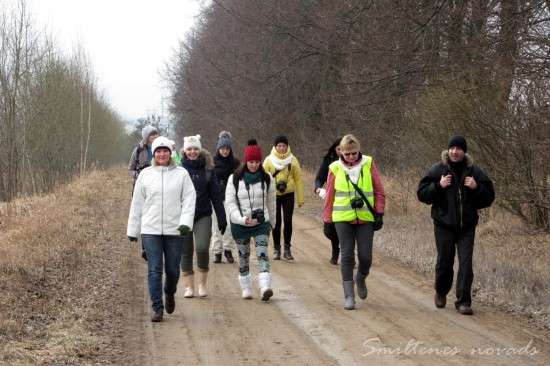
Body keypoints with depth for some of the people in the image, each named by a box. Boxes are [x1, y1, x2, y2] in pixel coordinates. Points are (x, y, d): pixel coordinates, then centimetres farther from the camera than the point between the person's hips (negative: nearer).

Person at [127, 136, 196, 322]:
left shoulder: (181, 174, 3)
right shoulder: (145, 175, 6)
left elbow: (189, 199, 0)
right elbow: (137, 204, 10)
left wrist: (185, 222, -14)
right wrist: (133, 230, 10)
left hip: (174, 230, 0)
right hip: (150, 230, 0)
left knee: (173, 270, 7)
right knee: (154, 270, -5)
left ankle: (169, 293, 37)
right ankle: (157, 308, 0)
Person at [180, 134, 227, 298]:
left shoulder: (207, 169, 2)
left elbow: (216, 195, 5)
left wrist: (222, 218, 4)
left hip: (203, 216, -1)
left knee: (202, 248, -15)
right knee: (186, 251, 4)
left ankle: (202, 283, 3)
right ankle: (189, 286, 16)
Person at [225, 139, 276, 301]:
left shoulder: (267, 179, 3)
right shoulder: (235, 178, -3)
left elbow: (271, 202, 14)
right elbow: (230, 203, -6)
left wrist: (271, 222, 19)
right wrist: (242, 219, -18)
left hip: (261, 222, 0)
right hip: (240, 224, 0)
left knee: (263, 254, -16)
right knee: (243, 257, 10)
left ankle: (265, 287, -29)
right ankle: (246, 288, 24)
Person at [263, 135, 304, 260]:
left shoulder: (292, 160, 1)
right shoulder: (269, 160, -1)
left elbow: (298, 179, 4)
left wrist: (300, 198, 3)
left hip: (288, 195, 0)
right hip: (273, 195, 0)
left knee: (288, 221, -6)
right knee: (276, 222, 2)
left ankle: (287, 248, 5)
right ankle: (277, 249, 12)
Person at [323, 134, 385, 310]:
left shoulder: (368, 164, 1)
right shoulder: (335, 168, 1)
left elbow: (379, 191, 5)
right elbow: (329, 195, 8)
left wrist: (379, 213, 0)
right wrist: (327, 220, 8)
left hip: (366, 218, 0)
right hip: (343, 219, 0)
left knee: (365, 256, -2)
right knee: (347, 256, -2)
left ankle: (361, 279, 31)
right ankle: (349, 295, 4)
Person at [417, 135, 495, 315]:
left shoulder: (474, 171, 2)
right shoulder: (437, 170, -1)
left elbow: (488, 197, 6)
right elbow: (422, 193, -1)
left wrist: (476, 188, -13)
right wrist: (438, 186, -16)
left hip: (467, 226, 1)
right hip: (444, 225, 0)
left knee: (466, 263, -6)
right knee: (445, 262, 8)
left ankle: (463, 302, -2)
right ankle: (441, 292, 35)